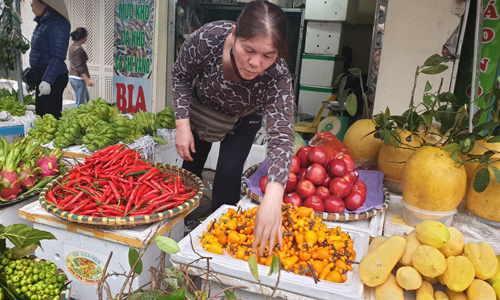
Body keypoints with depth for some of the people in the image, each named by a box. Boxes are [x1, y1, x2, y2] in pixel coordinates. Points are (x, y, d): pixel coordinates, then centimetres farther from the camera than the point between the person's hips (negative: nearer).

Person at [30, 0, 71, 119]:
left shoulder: (57, 25, -17)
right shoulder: (42, 23, 13)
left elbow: (58, 57, -23)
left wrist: (47, 81, -28)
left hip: (53, 80, -10)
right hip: (41, 78, 10)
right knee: (41, 115, 16)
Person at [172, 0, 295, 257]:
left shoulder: (278, 78, -40)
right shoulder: (207, 38, -37)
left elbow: (281, 136, -49)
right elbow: (180, 75, -16)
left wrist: (273, 194, -64)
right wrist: (183, 124, -24)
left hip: (243, 121, -1)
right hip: (201, 107, 2)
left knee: (228, 173, -9)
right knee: (191, 165, 12)